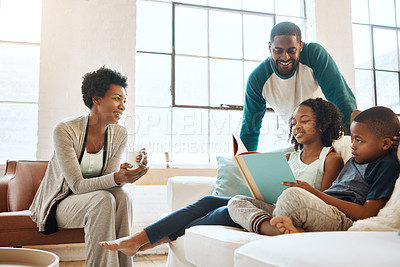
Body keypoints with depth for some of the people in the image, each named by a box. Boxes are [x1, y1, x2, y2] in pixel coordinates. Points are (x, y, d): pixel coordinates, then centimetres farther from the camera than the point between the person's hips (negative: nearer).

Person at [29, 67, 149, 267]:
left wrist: (127, 173, -31)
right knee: (103, 199, -33)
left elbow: (110, 181, -8)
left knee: (122, 196, -29)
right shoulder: (65, 130, -21)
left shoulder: (119, 134, -6)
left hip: (92, 201, 4)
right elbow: (77, 185, -24)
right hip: (58, 204, -4)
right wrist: (117, 177, -41)